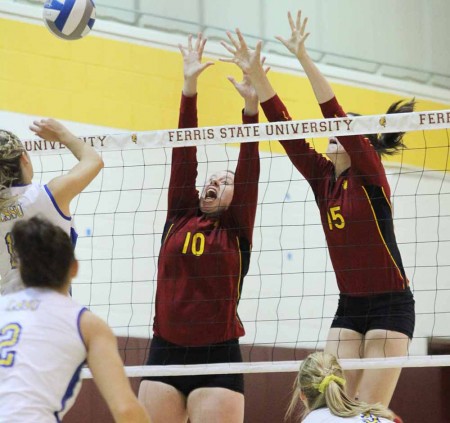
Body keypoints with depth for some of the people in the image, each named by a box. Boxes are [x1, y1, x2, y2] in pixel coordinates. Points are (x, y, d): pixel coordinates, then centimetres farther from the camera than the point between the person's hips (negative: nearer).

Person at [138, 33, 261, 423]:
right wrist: (189, 86, 3)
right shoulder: (179, 219, 12)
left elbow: (249, 171, -3)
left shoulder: (237, 231, 6)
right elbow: (184, 155, 7)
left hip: (217, 360, -3)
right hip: (165, 353, 3)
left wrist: (251, 104, -12)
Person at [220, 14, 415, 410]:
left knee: (371, 412, -11)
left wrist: (302, 56, -25)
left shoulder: (371, 176, -9)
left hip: (389, 304, -6)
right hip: (348, 305, 6)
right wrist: (256, 75, -6)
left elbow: (337, 116, -20)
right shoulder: (324, 178, 7)